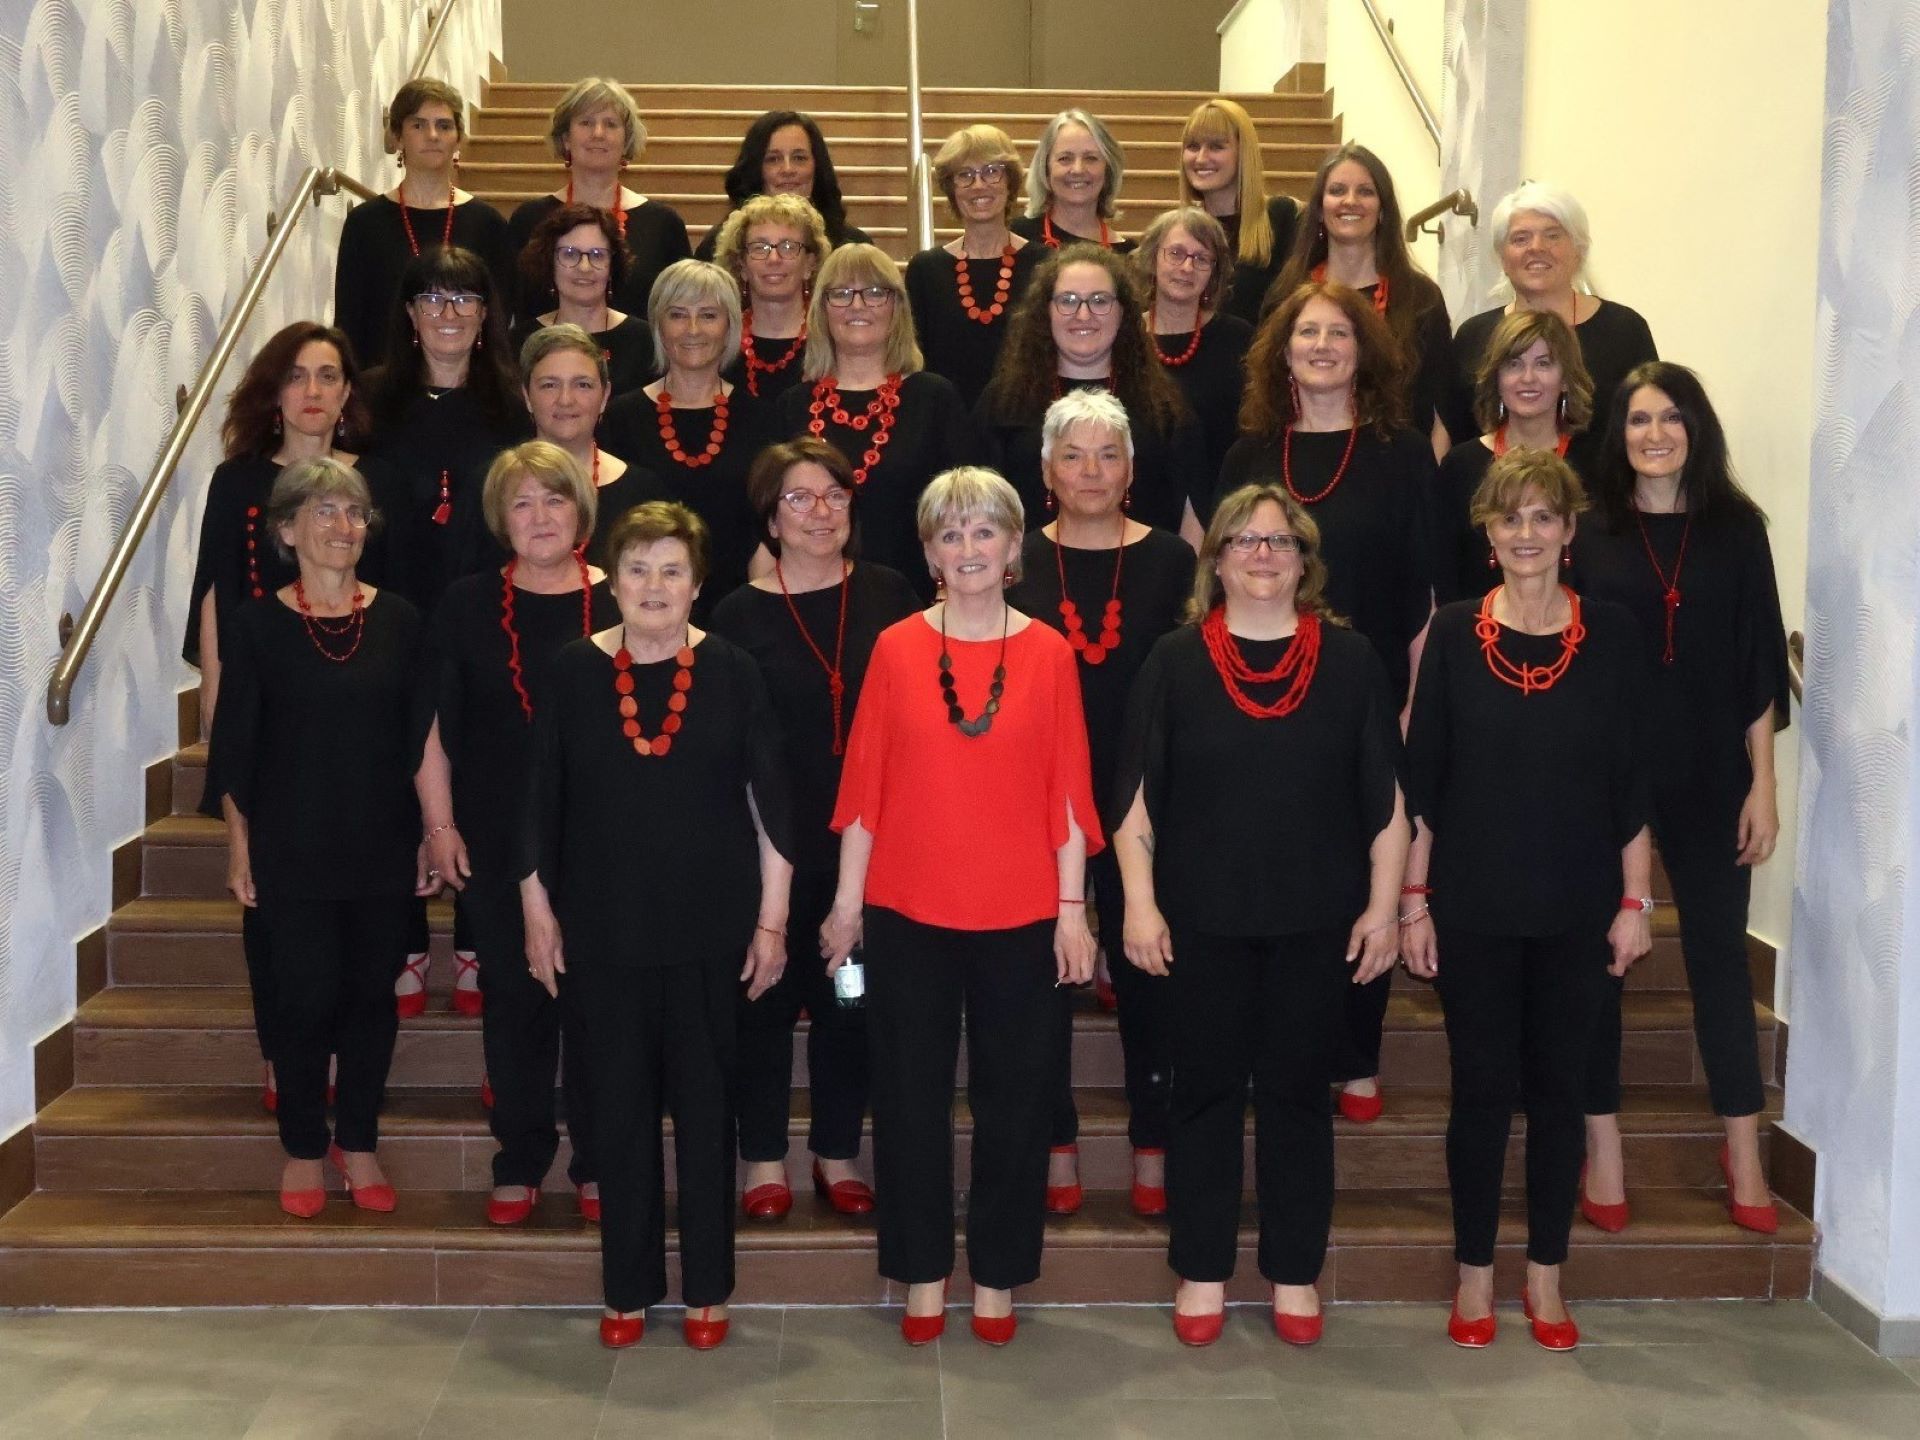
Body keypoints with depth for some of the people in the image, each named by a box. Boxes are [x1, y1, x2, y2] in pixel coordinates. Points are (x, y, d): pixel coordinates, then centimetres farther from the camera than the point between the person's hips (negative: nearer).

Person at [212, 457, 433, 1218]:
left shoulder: (399, 619, 1)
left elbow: (421, 736, 5)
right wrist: (239, 847, -2)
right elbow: (234, 742, 0)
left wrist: (432, 834, 4)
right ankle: (303, 1147, 23)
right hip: (293, 848, -2)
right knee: (306, 997, 3)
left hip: (385, 846, 2)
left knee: (373, 993, 9)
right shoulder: (257, 624, -4)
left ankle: (358, 1140, 27)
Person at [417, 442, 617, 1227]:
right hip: (497, 839, 1)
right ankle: (519, 1163, 21)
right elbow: (433, 726, 5)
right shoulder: (467, 604, 4)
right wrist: (439, 825, -1)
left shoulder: (619, 603, 0)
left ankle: (598, 1163, 18)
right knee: (513, 995, 8)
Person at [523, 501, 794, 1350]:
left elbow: (770, 802, -1)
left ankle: (707, 1290, 19)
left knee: (705, 1103, 6)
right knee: (619, 1105, 7)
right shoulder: (574, 672, 0)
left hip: (710, 925, -1)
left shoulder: (731, 673, -3)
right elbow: (542, 802, 4)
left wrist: (772, 919, -3)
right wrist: (538, 913, 3)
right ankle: (628, 1290, 21)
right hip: (603, 926, 1)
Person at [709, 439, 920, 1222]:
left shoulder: (889, 596, 1)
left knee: (853, 993, 11)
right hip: (773, 836, -1)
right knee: (767, 992, 8)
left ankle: (838, 1154, 26)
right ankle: (764, 1157, 22)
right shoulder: (740, 614, -3)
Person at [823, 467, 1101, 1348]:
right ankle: (923, 1274, 24)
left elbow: (1068, 791, 0)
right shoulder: (895, 649, 0)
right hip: (908, 911, 0)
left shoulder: (1047, 654, 0)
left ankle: (997, 1276, 23)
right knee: (910, 1098, 8)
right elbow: (864, 782, 1)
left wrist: (1073, 907, -3)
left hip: (1020, 913, 0)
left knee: (1013, 1099, 8)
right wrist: (847, 899, 0)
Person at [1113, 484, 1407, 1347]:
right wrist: (1140, 905, -7)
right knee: (1207, 1092, 8)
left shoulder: (1349, 660, 2)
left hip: (1315, 921, 1)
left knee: (1298, 1093, 9)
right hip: (1203, 920, 0)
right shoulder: (1175, 661, 0)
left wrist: (1384, 905, -1)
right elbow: (1135, 797, -1)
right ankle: (1200, 1273, 21)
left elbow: (1386, 797, 3)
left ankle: (1295, 1275, 23)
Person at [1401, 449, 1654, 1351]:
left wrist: (1635, 901, -1)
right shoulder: (1454, 634, -2)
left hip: (1576, 907, 1)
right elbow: (1421, 776, 0)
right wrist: (1413, 899, -3)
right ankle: (1475, 1274, 21)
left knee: (1557, 1088, 9)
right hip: (1473, 905, -1)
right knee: (1482, 1090, 6)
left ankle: (1545, 1275, 24)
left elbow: (1631, 782, 2)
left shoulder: (1611, 635, 0)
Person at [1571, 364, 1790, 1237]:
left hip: (1709, 773, 1)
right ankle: (1601, 1153, 13)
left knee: (1719, 951, 5)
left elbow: (1759, 663, 4)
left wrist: (1762, 784, -1)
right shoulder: (1589, 535, 1)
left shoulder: (1737, 528, 4)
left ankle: (1744, 1159, 16)